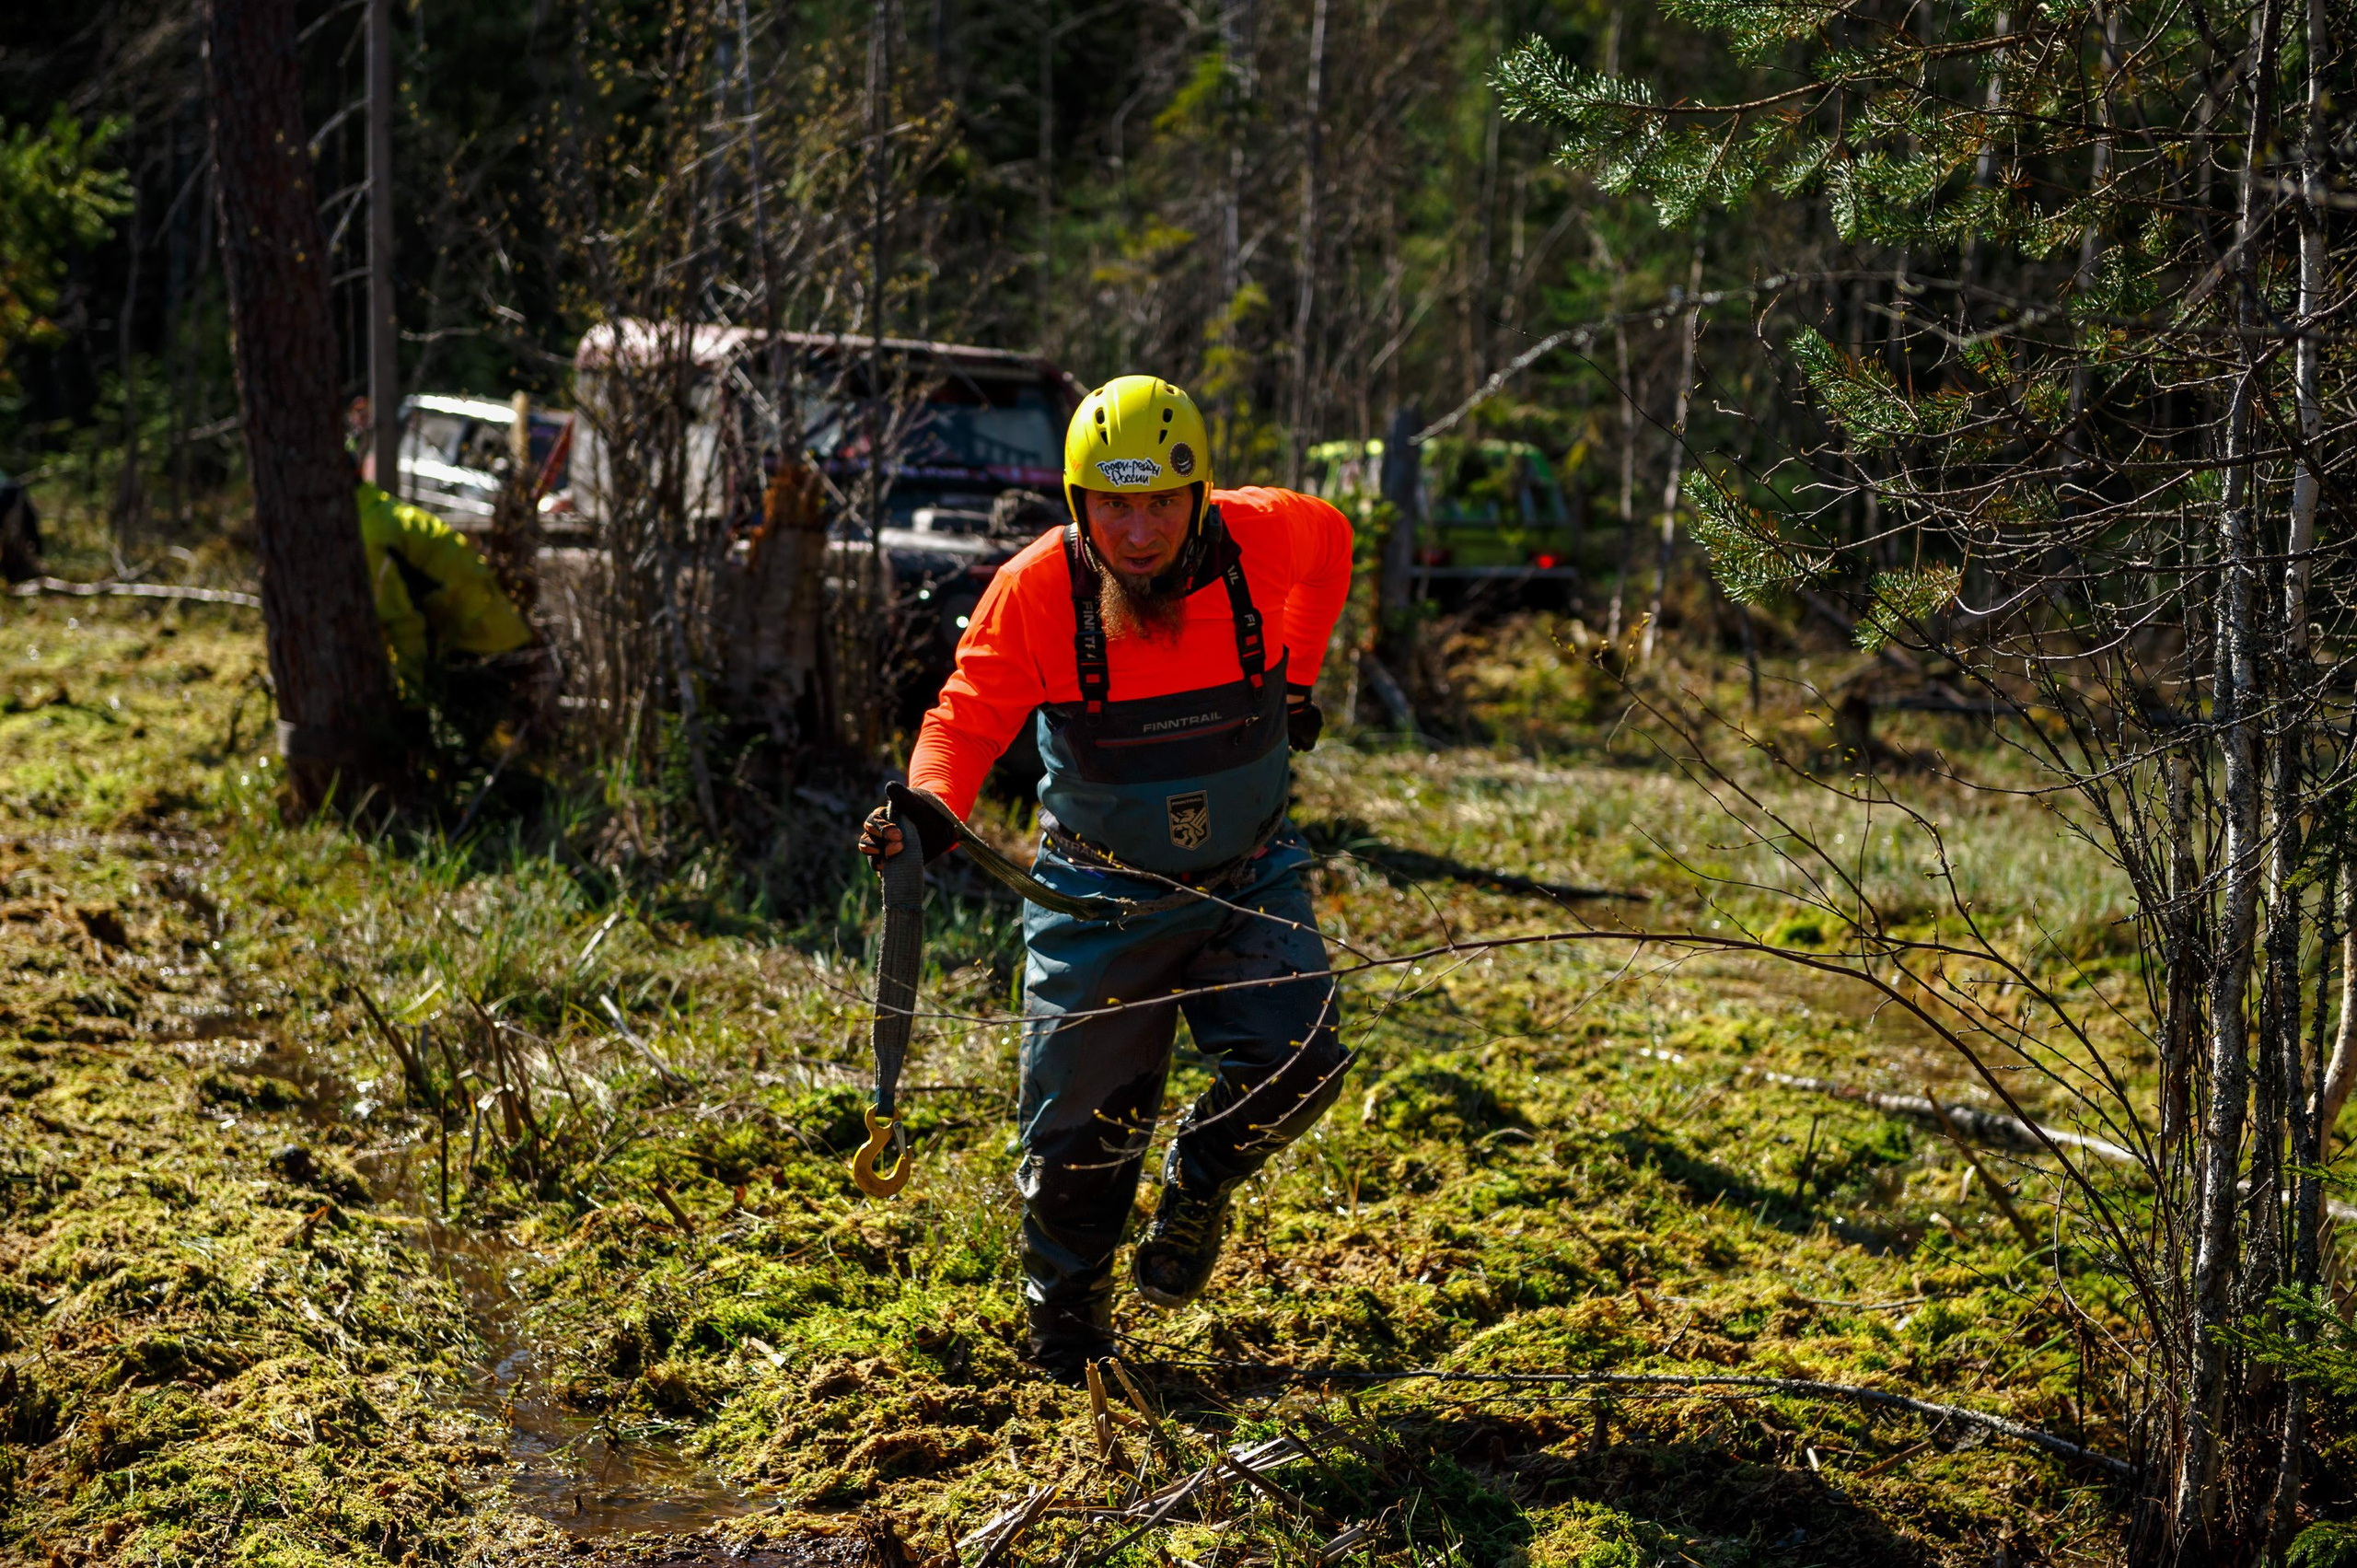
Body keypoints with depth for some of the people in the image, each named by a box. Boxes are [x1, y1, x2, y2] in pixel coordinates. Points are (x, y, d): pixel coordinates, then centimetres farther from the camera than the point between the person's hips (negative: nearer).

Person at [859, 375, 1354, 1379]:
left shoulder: (1261, 538, -15)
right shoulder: (1037, 590, -19)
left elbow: (1329, 542, 9)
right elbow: (970, 717, -15)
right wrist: (932, 808, -35)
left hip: (1248, 880, 1)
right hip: (1102, 897, -1)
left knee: (1293, 1063, -18)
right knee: (1084, 1124, 2)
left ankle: (1197, 1186, 17)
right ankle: (1063, 1316, 29)